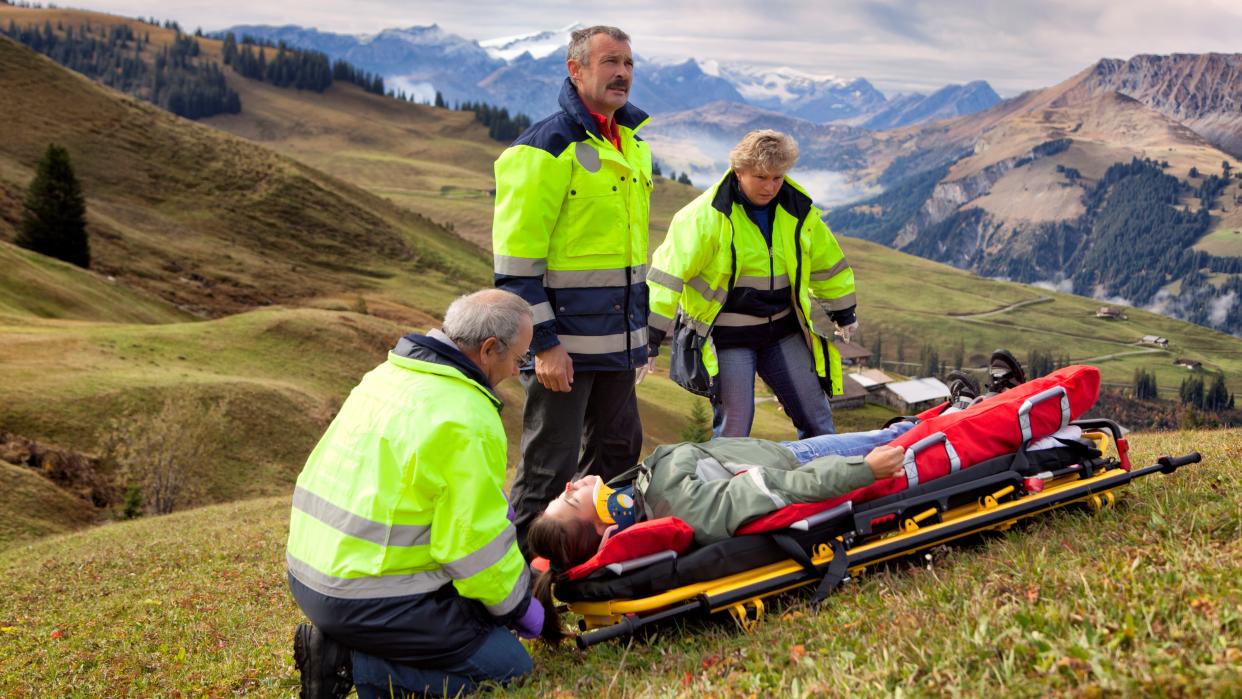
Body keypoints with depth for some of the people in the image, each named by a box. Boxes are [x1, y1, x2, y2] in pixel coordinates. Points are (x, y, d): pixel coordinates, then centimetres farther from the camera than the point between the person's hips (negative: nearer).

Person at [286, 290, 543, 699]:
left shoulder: (390, 373, 8)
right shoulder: (467, 420, -19)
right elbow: (478, 543, -15)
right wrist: (519, 606, 2)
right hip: (368, 599, -9)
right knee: (510, 666, -1)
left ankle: (338, 644, 7)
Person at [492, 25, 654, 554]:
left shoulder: (632, 143, 13)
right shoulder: (545, 148, -14)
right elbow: (515, 258, -17)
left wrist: (639, 327, 21)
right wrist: (543, 343, -20)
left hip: (617, 335, 8)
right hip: (564, 340, -8)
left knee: (618, 449, 19)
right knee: (549, 465, -1)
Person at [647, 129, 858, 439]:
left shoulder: (799, 208, 1)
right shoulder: (706, 215, -16)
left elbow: (826, 261, 15)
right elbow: (670, 270, -17)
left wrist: (844, 311, 22)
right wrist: (653, 331, -20)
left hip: (783, 330, 5)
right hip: (727, 337, -5)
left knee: (817, 417, 8)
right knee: (734, 427, -3)